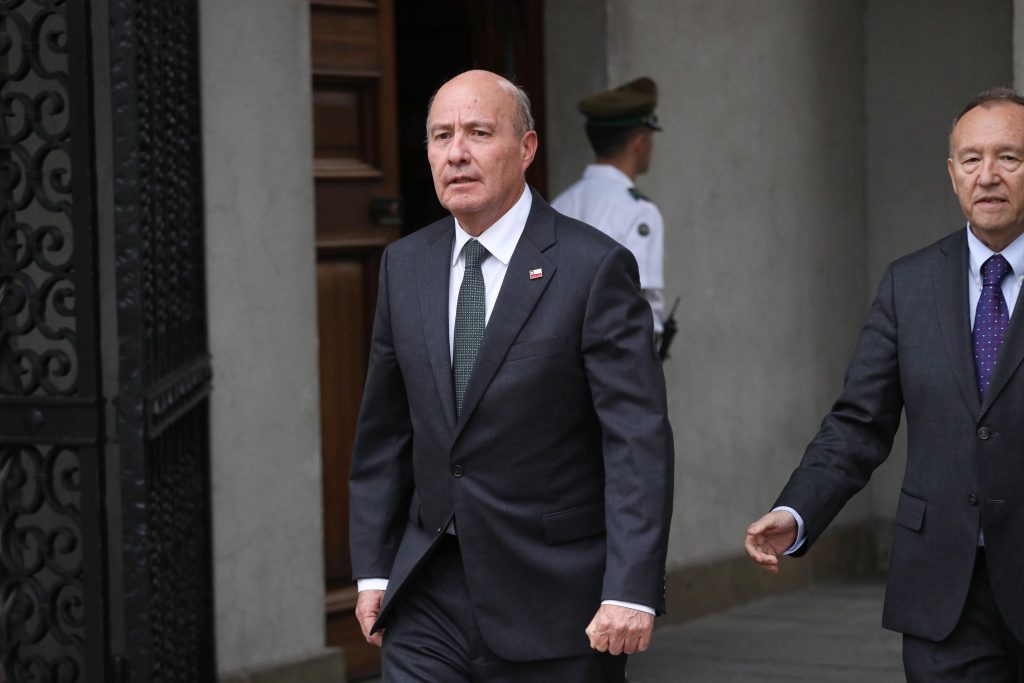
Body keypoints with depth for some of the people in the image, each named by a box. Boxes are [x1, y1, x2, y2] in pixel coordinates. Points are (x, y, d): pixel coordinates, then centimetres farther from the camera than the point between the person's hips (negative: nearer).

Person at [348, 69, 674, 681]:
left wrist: (631, 591, -20)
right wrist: (373, 570, 10)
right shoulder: (405, 266, 9)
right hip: (430, 597, 4)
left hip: (554, 602, -4)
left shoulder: (594, 267, -9)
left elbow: (639, 440, -13)